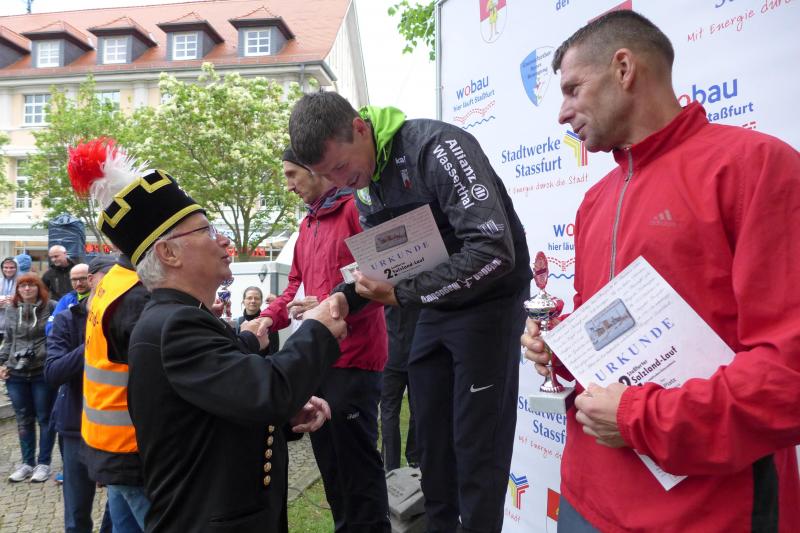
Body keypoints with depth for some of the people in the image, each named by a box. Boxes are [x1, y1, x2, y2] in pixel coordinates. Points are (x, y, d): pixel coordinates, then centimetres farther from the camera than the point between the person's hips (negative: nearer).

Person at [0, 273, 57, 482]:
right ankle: (27, 463, 23)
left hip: (44, 372, -4)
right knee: (23, 419, 11)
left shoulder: (51, 307, -5)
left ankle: (44, 463, 16)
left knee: (45, 418, 5)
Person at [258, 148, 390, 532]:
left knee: (356, 457, -1)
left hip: (353, 358, -8)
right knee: (328, 455, 15)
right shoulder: (306, 227, 19)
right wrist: (267, 320, 5)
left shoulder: (357, 209, -7)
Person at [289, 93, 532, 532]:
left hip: (488, 302, -7)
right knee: (430, 434, 13)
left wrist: (403, 293, -30)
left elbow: (494, 251, -31)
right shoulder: (363, 187, 2)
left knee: (476, 441, -2)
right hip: (434, 308, 8)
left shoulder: (437, 147, -23)